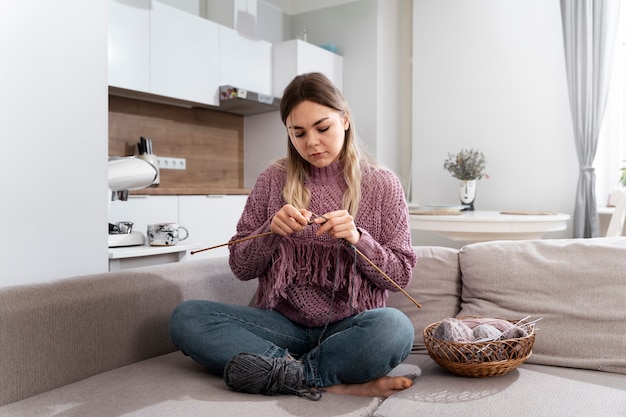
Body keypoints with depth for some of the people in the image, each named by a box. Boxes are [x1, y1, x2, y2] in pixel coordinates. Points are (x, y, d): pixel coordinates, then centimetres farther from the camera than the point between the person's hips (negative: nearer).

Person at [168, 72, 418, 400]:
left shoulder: (382, 185, 3)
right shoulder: (273, 180, 6)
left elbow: (400, 274, 2)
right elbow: (241, 267, 6)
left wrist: (357, 239, -16)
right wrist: (271, 231, -13)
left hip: (349, 329, -2)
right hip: (283, 323, 3)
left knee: (394, 326, -35)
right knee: (186, 317, -21)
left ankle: (285, 373, -16)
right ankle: (337, 383, -22)